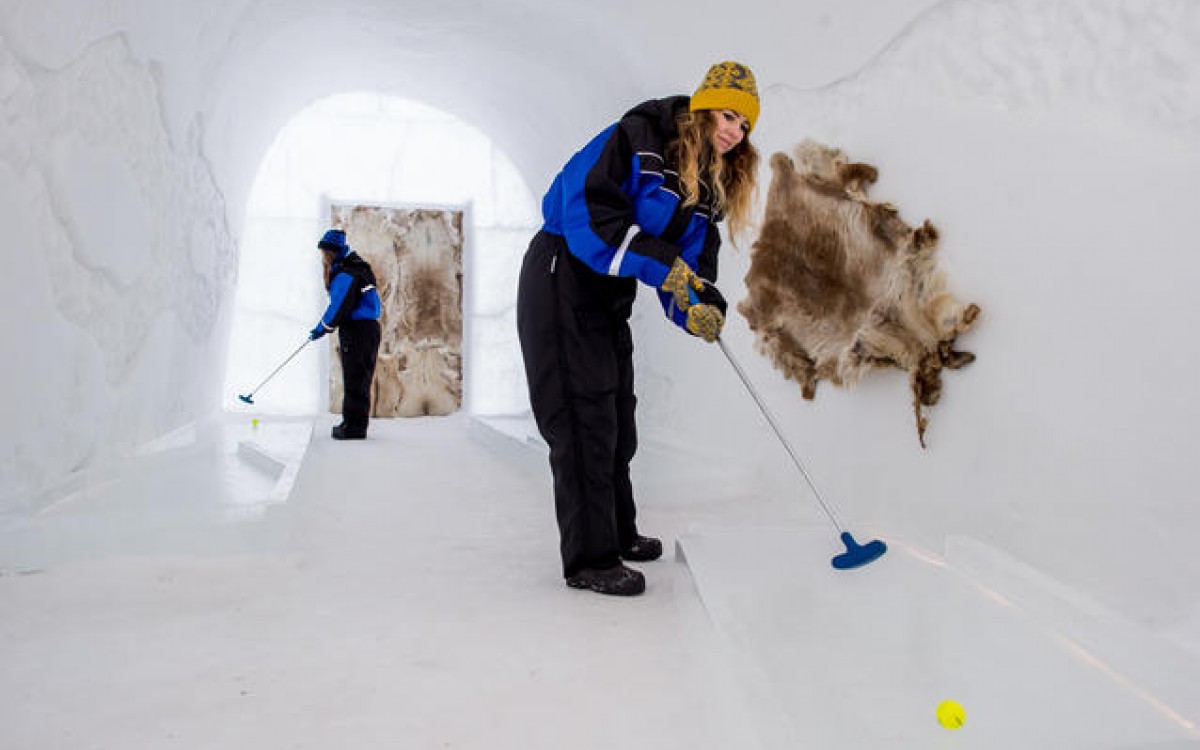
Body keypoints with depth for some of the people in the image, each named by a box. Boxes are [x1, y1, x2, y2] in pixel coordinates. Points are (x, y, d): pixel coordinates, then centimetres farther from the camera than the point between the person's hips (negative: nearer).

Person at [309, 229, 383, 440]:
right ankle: (354, 424, 21)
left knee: (355, 380, -7)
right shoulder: (356, 267, 18)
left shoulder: (345, 273, -14)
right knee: (359, 379, 14)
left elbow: (339, 307, -18)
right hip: (368, 328, 10)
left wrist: (322, 328, -7)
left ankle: (354, 427, -5)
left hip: (357, 331, -10)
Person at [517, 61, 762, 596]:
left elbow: (692, 263, 1)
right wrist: (665, 265, -29)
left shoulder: (710, 186, 8)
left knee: (617, 417, 16)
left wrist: (700, 309, -21)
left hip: (612, 293, 9)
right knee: (584, 419, -9)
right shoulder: (639, 137, -16)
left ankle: (618, 533, 33)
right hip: (562, 277, -9)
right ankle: (589, 559, -1)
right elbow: (590, 211, -28)